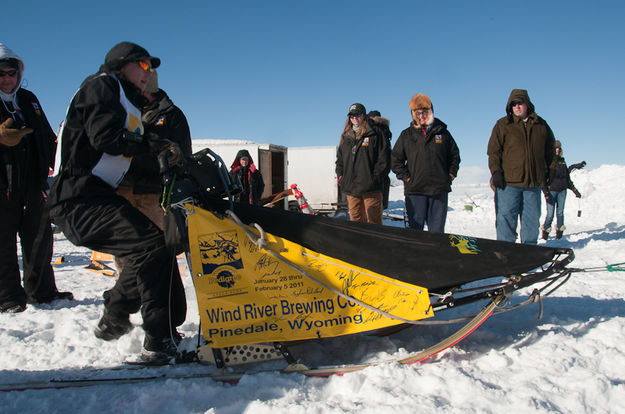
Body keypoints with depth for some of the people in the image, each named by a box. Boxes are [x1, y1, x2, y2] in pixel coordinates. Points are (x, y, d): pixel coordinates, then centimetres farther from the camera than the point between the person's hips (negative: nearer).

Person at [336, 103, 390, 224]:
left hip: (371, 188, -4)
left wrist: (376, 177, -9)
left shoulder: (375, 133, 1)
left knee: (373, 221, -4)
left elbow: (384, 158, -3)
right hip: (351, 187, 5)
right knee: (355, 220, 8)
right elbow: (339, 159, 23)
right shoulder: (345, 136, 16)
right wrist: (340, 176, 9)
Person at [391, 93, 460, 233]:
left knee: (437, 230, 8)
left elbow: (454, 154, 18)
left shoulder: (442, 132, 9)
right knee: (414, 228, -1)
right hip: (415, 190, -1)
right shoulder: (406, 135, 6)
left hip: (439, 190, 1)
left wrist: (451, 174, 7)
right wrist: (406, 177, -2)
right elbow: (395, 159, 8)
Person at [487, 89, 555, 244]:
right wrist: (496, 171, -11)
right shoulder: (503, 125, 4)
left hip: (534, 183, 3)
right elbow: (494, 150, -1)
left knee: (532, 218, 9)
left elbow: (550, 149, 22)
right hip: (508, 181, -3)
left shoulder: (541, 125, 12)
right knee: (506, 217, -3)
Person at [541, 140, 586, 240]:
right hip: (551, 190, -5)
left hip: (562, 190, 5)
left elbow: (567, 177, 22)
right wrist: (546, 193, -14)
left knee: (560, 212, 5)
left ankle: (559, 232, 12)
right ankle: (545, 231, 5)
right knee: (550, 213, -6)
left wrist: (574, 189, 19)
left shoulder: (562, 161, 15)